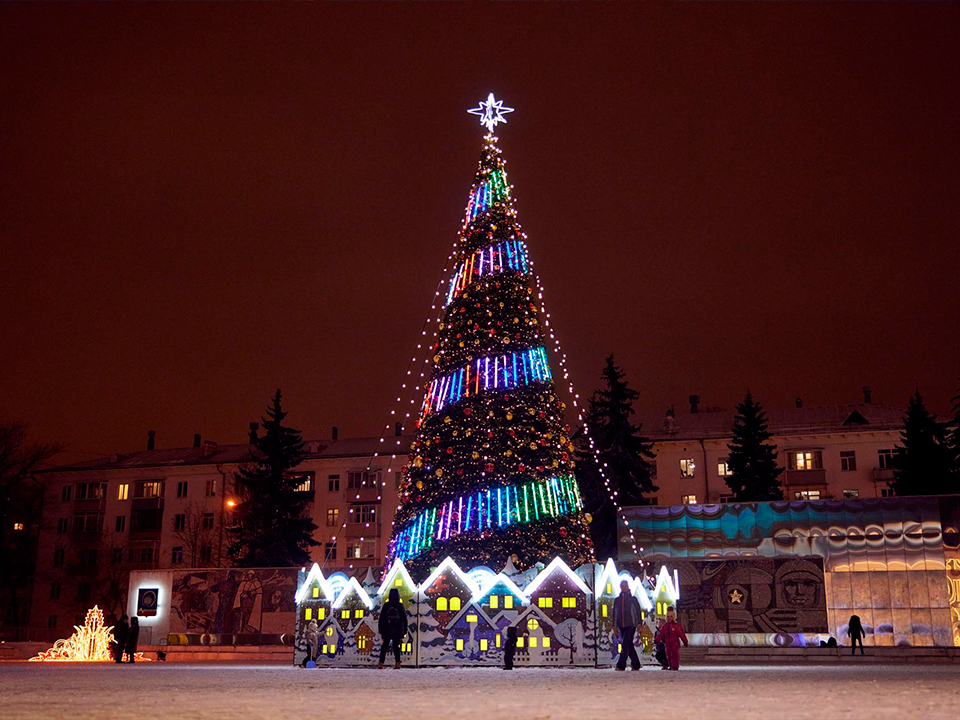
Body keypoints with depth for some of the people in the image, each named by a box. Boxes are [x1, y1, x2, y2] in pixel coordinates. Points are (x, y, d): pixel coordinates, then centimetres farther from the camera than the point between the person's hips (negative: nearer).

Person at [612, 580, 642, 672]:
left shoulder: (632, 599, 3)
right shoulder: (617, 600, 13)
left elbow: (638, 611, 2)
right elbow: (615, 613, 14)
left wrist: (639, 624, -5)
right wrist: (615, 626, 9)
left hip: (630, 625, -5)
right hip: (621, 626, 5)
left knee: (625, 645, -15)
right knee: (629, 646, 10)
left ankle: (621, 665, -19)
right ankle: (636, 665, 20)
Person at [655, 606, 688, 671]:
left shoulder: (676, 625, -3)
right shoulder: (664, 626, 10)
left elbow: (682, 634, -1)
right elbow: (660, 634, 6)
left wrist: (685, 642, 0)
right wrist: (656, 640, -7)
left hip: (675, 643, -5)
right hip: (667, 643, 5)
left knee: (674, 655, -10)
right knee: (669, 655, 7)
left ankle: (675, 666, -8)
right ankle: (671, 666, 17)